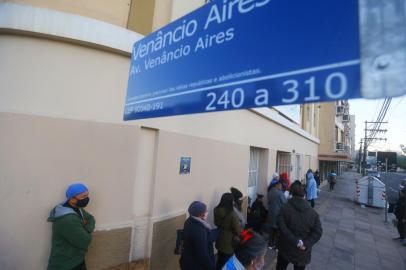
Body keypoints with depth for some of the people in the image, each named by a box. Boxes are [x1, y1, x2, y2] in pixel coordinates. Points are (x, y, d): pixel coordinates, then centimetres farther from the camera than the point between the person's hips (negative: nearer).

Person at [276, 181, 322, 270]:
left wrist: (296, 242, -19)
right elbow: (318, 232, -11)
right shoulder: (313, 212, -6)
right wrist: (306, 244, -16)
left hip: (286, 249, -2)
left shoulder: (285, 208, -14)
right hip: (303, 252, 2)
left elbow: (283, 229, -23)